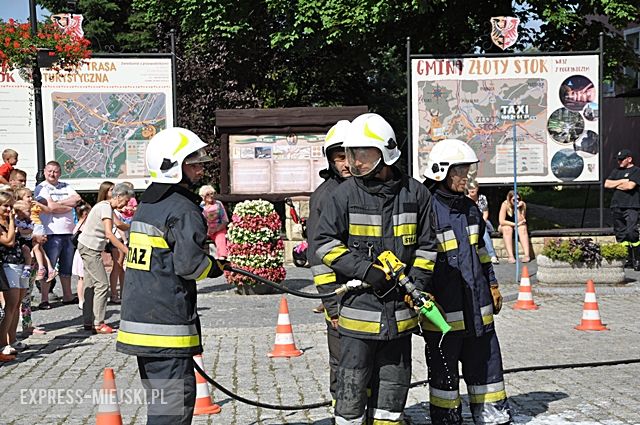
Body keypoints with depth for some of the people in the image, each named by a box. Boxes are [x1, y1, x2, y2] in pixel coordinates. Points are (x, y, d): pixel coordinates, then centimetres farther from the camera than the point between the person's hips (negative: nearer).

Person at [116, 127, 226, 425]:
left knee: (160, 398, 17)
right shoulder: (184, 210, -13)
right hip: (167, 321, -9)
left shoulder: (145, 205, 15)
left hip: (137, 319, 9)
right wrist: (215, 267, -2)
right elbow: (189, 263, -21)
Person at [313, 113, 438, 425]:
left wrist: (416, 287, -1)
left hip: (399, 311, 3)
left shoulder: (415, 193, 3)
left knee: (394, 384, 14)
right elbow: (324, 242, -5)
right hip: (358, 305, -2)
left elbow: (426, 246, 11)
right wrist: (365, 270, -14)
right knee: (352, 384, 3)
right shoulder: (345, 194, -4)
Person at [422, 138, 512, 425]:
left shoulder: (470, 208, 13)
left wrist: (492, 285, 22)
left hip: (477, 308, 8)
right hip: (442, 310, -7)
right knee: (444, 375, 6)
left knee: (486, 366, 15)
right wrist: (422, 296, -18)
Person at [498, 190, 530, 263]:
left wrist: (518, 208, -32)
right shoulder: (505, 204, -21)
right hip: (506, 225, -2)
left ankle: (527, 255, -38)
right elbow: (501, 221, -26)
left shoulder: (523, 204, -16)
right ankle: (510, 256, -41)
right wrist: (516, 224, -27)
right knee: (507, 229, -34)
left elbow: (521, 221, -23)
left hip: (517, 227, 2)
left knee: (523, 228, -30)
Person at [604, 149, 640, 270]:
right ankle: (628, 260, 11)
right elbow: (606, 184, 10)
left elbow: (630, 186, -14)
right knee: (620, 234, 5)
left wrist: (615, 185, 1)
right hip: (617, 207, 7)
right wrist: (622, 181, -2)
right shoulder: (616, 171, 21)